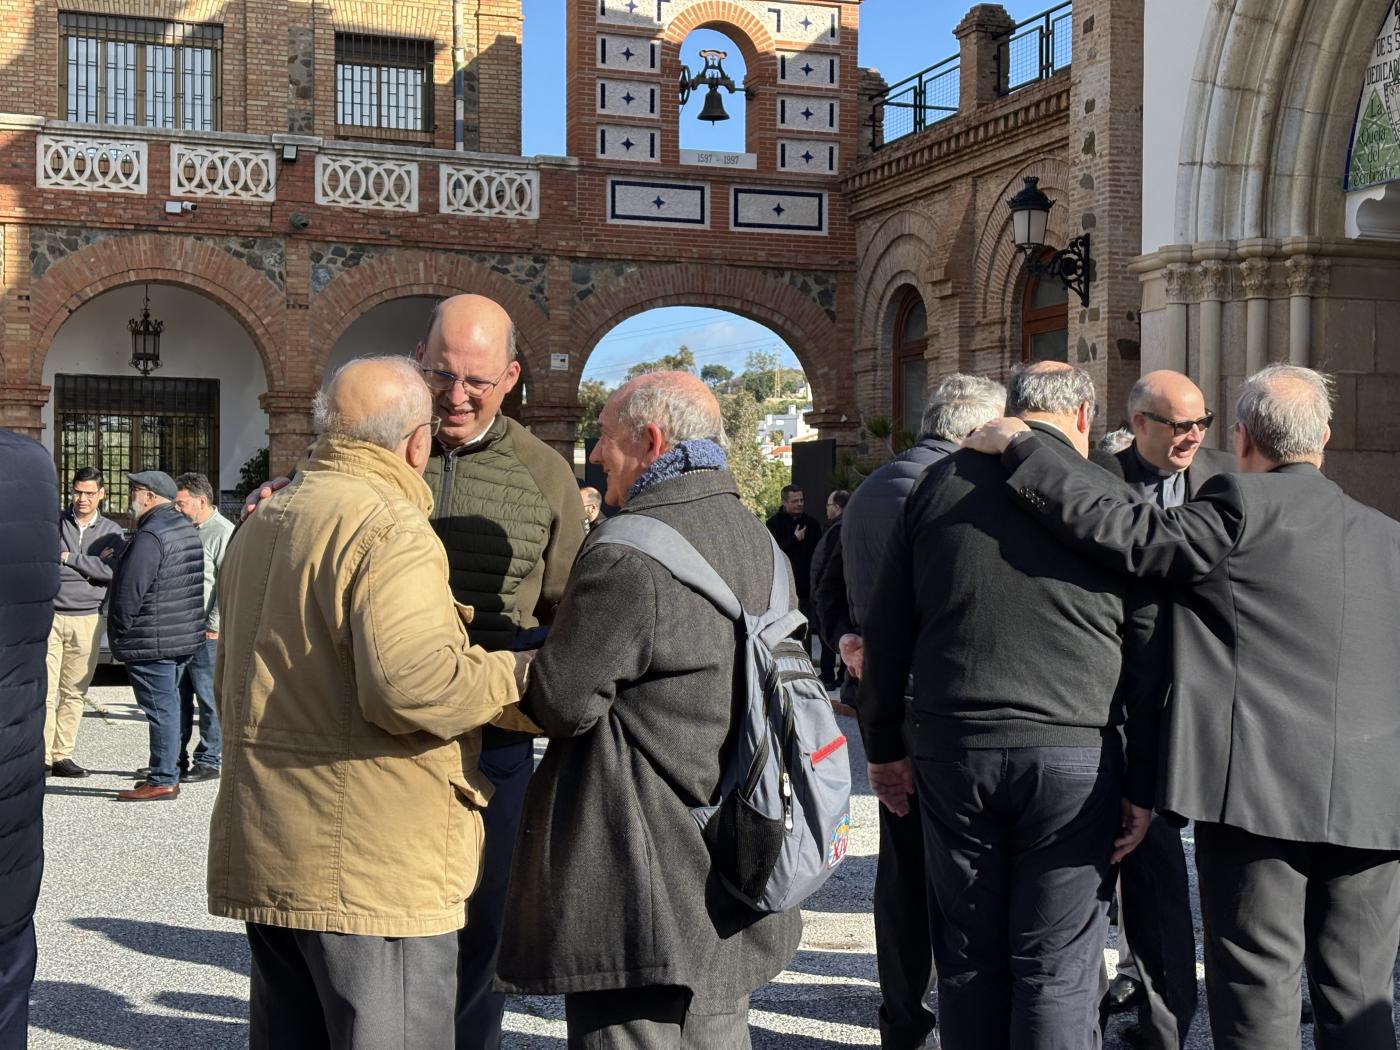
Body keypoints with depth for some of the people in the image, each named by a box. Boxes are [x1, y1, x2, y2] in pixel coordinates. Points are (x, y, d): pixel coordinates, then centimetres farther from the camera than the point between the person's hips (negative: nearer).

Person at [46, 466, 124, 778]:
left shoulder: (111, 531, 10)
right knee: (45, 691, -8)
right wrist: (93, 564, -11)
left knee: (74, 692, 6)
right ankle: (41, 757, -3)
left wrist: (70, 558, -7)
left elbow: (114, 571, -5)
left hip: (87, 619, 2)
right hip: (50, 614, -2)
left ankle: (62, 755, 14)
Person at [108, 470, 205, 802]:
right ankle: (167, 774, 23)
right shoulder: (188, 529, 14)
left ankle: (163, 781, -1)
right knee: (169, 705, 16)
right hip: (185, 635, 10)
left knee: (161, 709, -5)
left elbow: (128, 593, -19)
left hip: (151, 643, -10)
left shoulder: (150, 536, -19)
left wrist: (119, 636, -7)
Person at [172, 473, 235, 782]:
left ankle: (208, 762, 5)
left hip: (205, 632, -8)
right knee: (178, 698, 12)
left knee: (208, 699, -1)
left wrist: (214, 626, -16)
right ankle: (176, 761, 19)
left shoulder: (223, 532, -10)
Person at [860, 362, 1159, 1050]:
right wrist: (1142, 785, 4)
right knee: (1057, 966, 4)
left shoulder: (940, 482, 6)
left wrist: (883, 746, 15)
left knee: (968, 957, 14)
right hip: (1073, 757, -2)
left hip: (951, 751, 2)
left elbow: (885, 631, 8)